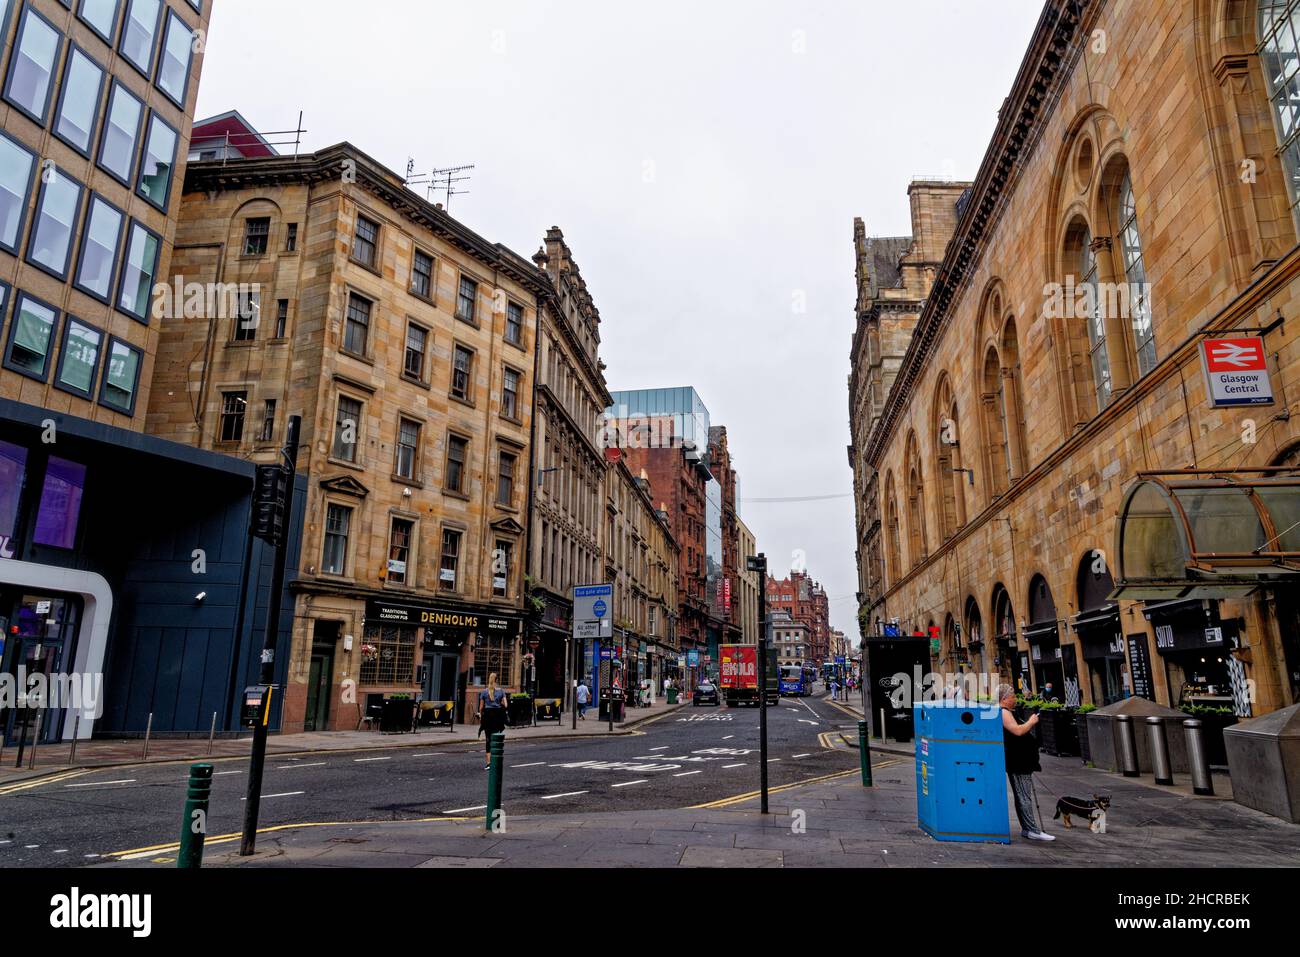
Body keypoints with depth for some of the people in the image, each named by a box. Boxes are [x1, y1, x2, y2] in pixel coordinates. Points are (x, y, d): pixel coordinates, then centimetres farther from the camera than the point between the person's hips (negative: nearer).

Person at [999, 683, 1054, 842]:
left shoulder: (1006, 712, 20)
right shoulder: (1003, 713, -15)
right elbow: (1018, 731, -25)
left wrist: (1029, 723, 17)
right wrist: (1031, 722, -12)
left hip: (1021, 762, 11)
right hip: (1018, 763, -11)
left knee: (1022, 797, 12)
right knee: (1025, 797, -10)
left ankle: (1027, 829, 16)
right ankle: (1033, 830, -9)